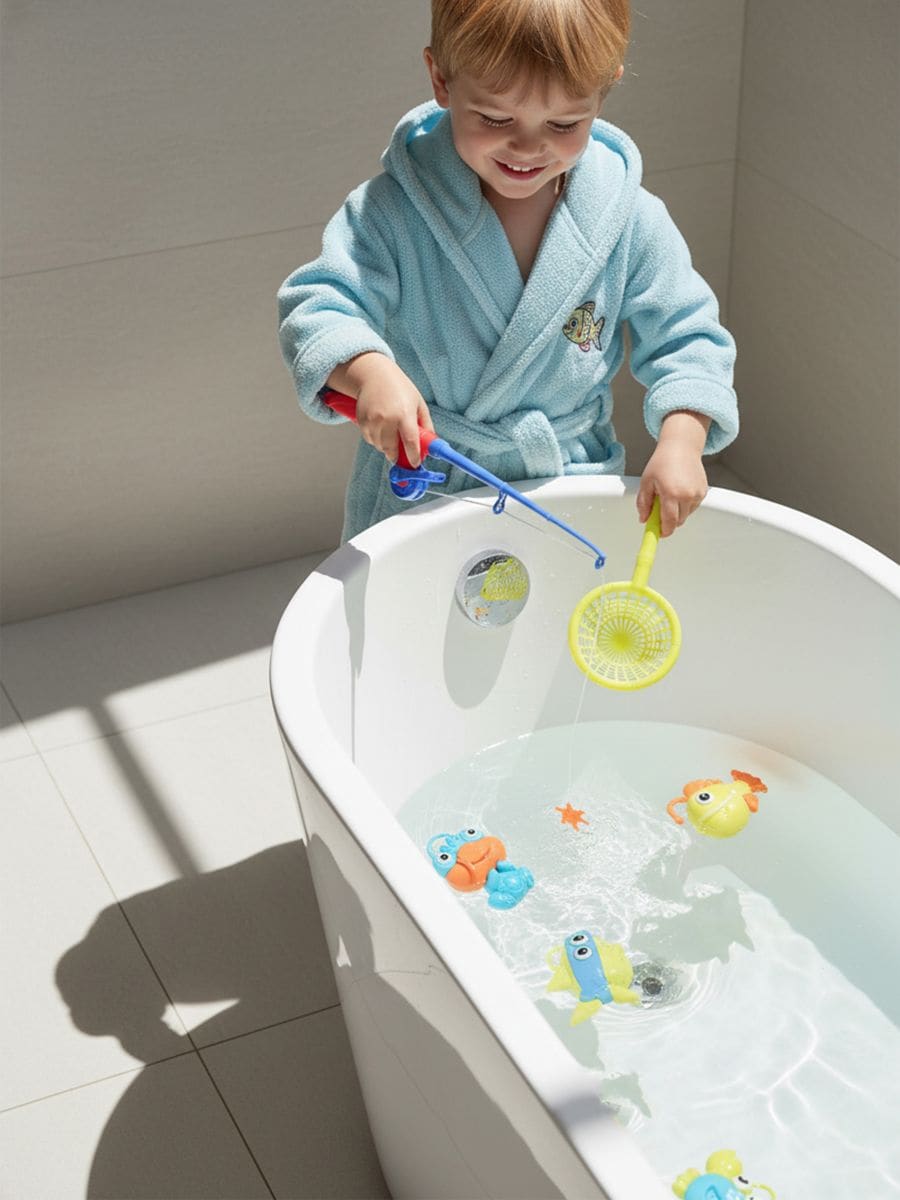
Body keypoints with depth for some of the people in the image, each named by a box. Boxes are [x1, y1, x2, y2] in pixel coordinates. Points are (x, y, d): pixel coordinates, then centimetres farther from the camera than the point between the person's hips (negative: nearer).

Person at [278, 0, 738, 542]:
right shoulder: (394, 212, -16)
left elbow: (685, 339, -3)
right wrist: (368, 371, -42)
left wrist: (681, 439, -21)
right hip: (422, 493, -1)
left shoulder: (629, 219, -10)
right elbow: (318, 307, -20)